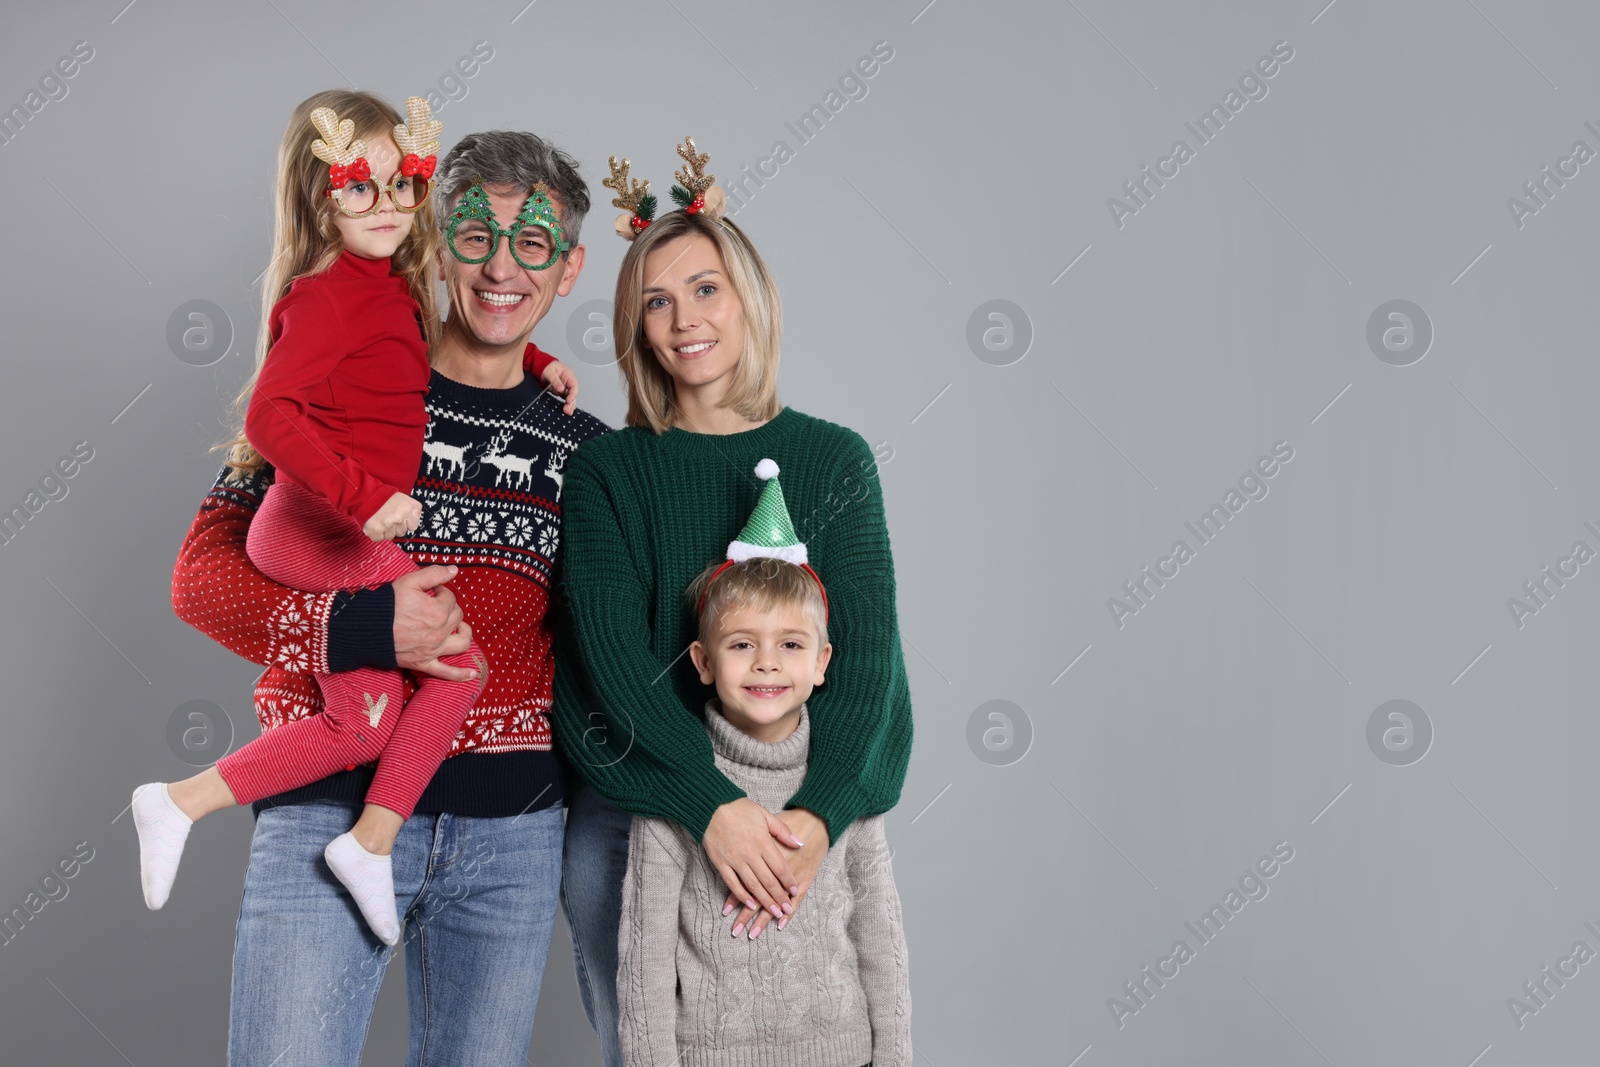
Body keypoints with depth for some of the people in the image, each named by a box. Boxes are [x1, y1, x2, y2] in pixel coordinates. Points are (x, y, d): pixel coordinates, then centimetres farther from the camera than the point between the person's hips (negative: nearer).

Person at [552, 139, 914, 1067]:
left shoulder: (834, 459, 4)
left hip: (800, 809, 1)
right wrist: (713, 804, -22)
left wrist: (819, 814, -19)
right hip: (631, 812, 0)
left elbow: (866, 647, -4)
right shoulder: (607, 469, 2)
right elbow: (611, 646, -9)